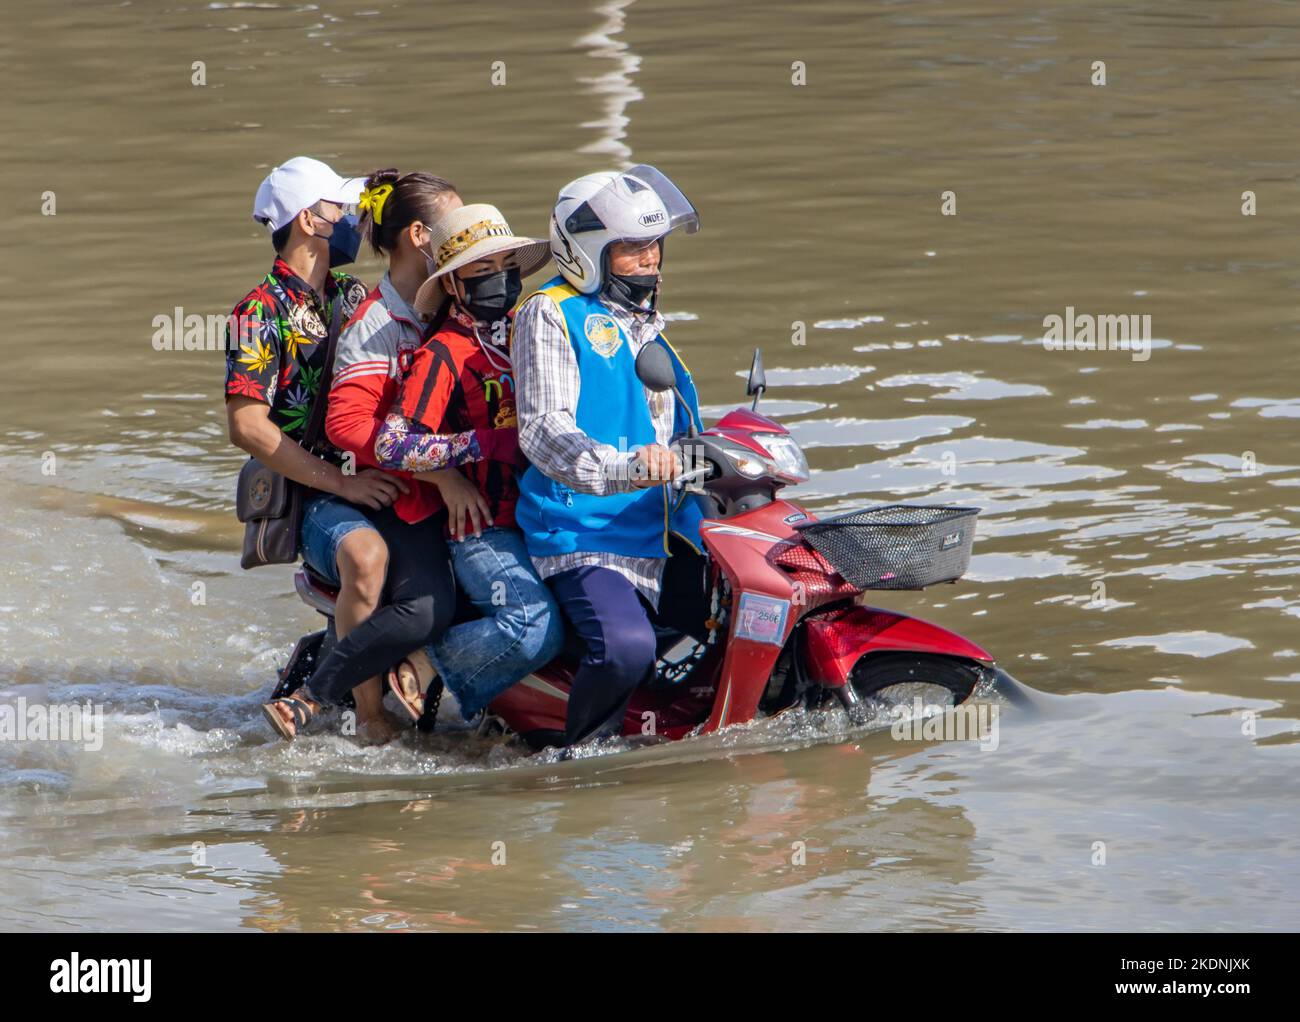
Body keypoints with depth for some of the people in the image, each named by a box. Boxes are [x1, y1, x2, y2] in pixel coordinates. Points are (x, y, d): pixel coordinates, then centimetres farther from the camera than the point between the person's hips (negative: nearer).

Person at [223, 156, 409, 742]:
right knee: (367, 555, -37)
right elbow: (247, 427, -12)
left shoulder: (356, 299, 20)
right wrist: (341, 483, -18)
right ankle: (370, 722, -30)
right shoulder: (260, 313, -3)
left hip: (378, 479, 7)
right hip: (311, 495, -7)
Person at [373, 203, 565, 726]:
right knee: (536, 629, -28)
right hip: (484, 526, -8)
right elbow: (391, 446, -18)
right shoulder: (442, 356, -8)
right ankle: (425, 671, -7)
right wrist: (487, 444, -19)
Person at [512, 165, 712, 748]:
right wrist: (622, 466, -35)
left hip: (665, 536, 8)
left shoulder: (645, 327, 23)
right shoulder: (550, 315, -3)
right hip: (584, 536, -8)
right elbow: (544, 430, -19)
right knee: (626, 649, -32)